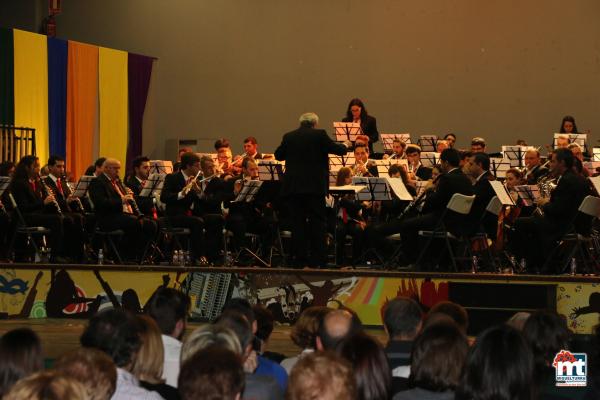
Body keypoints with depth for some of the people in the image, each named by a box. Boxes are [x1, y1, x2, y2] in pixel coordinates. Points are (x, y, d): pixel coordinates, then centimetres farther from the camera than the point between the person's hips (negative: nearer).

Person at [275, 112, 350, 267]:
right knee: (317, 221, 3)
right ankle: (317, 259, -1)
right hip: (314, 185, -3)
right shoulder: (319, 135, -4)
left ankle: (300, 258, 3)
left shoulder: (289, 137, 5)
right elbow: (337, 149, 2)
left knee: (298, 221, 5)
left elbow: (278, 155, 13)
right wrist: (345, 146, 25)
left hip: (293, 186, 3)